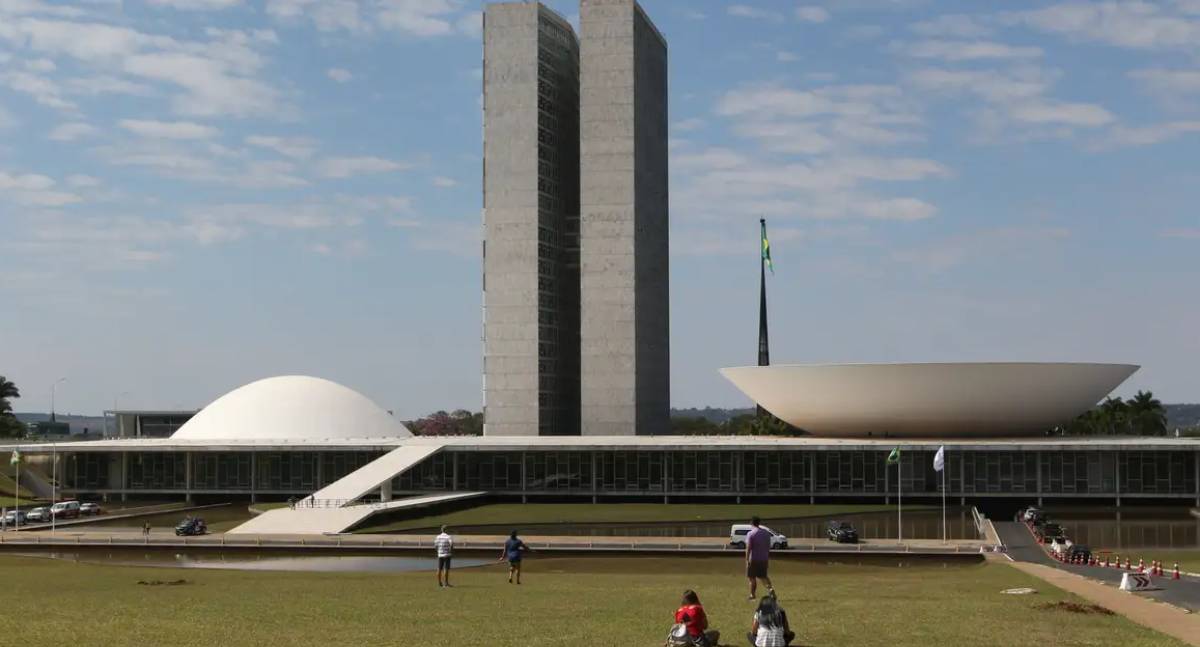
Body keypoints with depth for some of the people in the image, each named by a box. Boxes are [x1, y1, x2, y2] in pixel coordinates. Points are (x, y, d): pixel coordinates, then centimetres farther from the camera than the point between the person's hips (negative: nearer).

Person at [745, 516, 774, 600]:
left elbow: (748, 548, -16)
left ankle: (753, 595, 11)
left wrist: (747, 560, -15)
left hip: (754, 559, -5)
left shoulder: (751, 534, -12)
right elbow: (768, 546, 12)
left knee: (752, 577, 6)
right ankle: (770, 588, -5)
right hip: (764, 559, 5)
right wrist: (768, 556, 22)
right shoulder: (766, 532, 6)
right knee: (763, 576, 17)